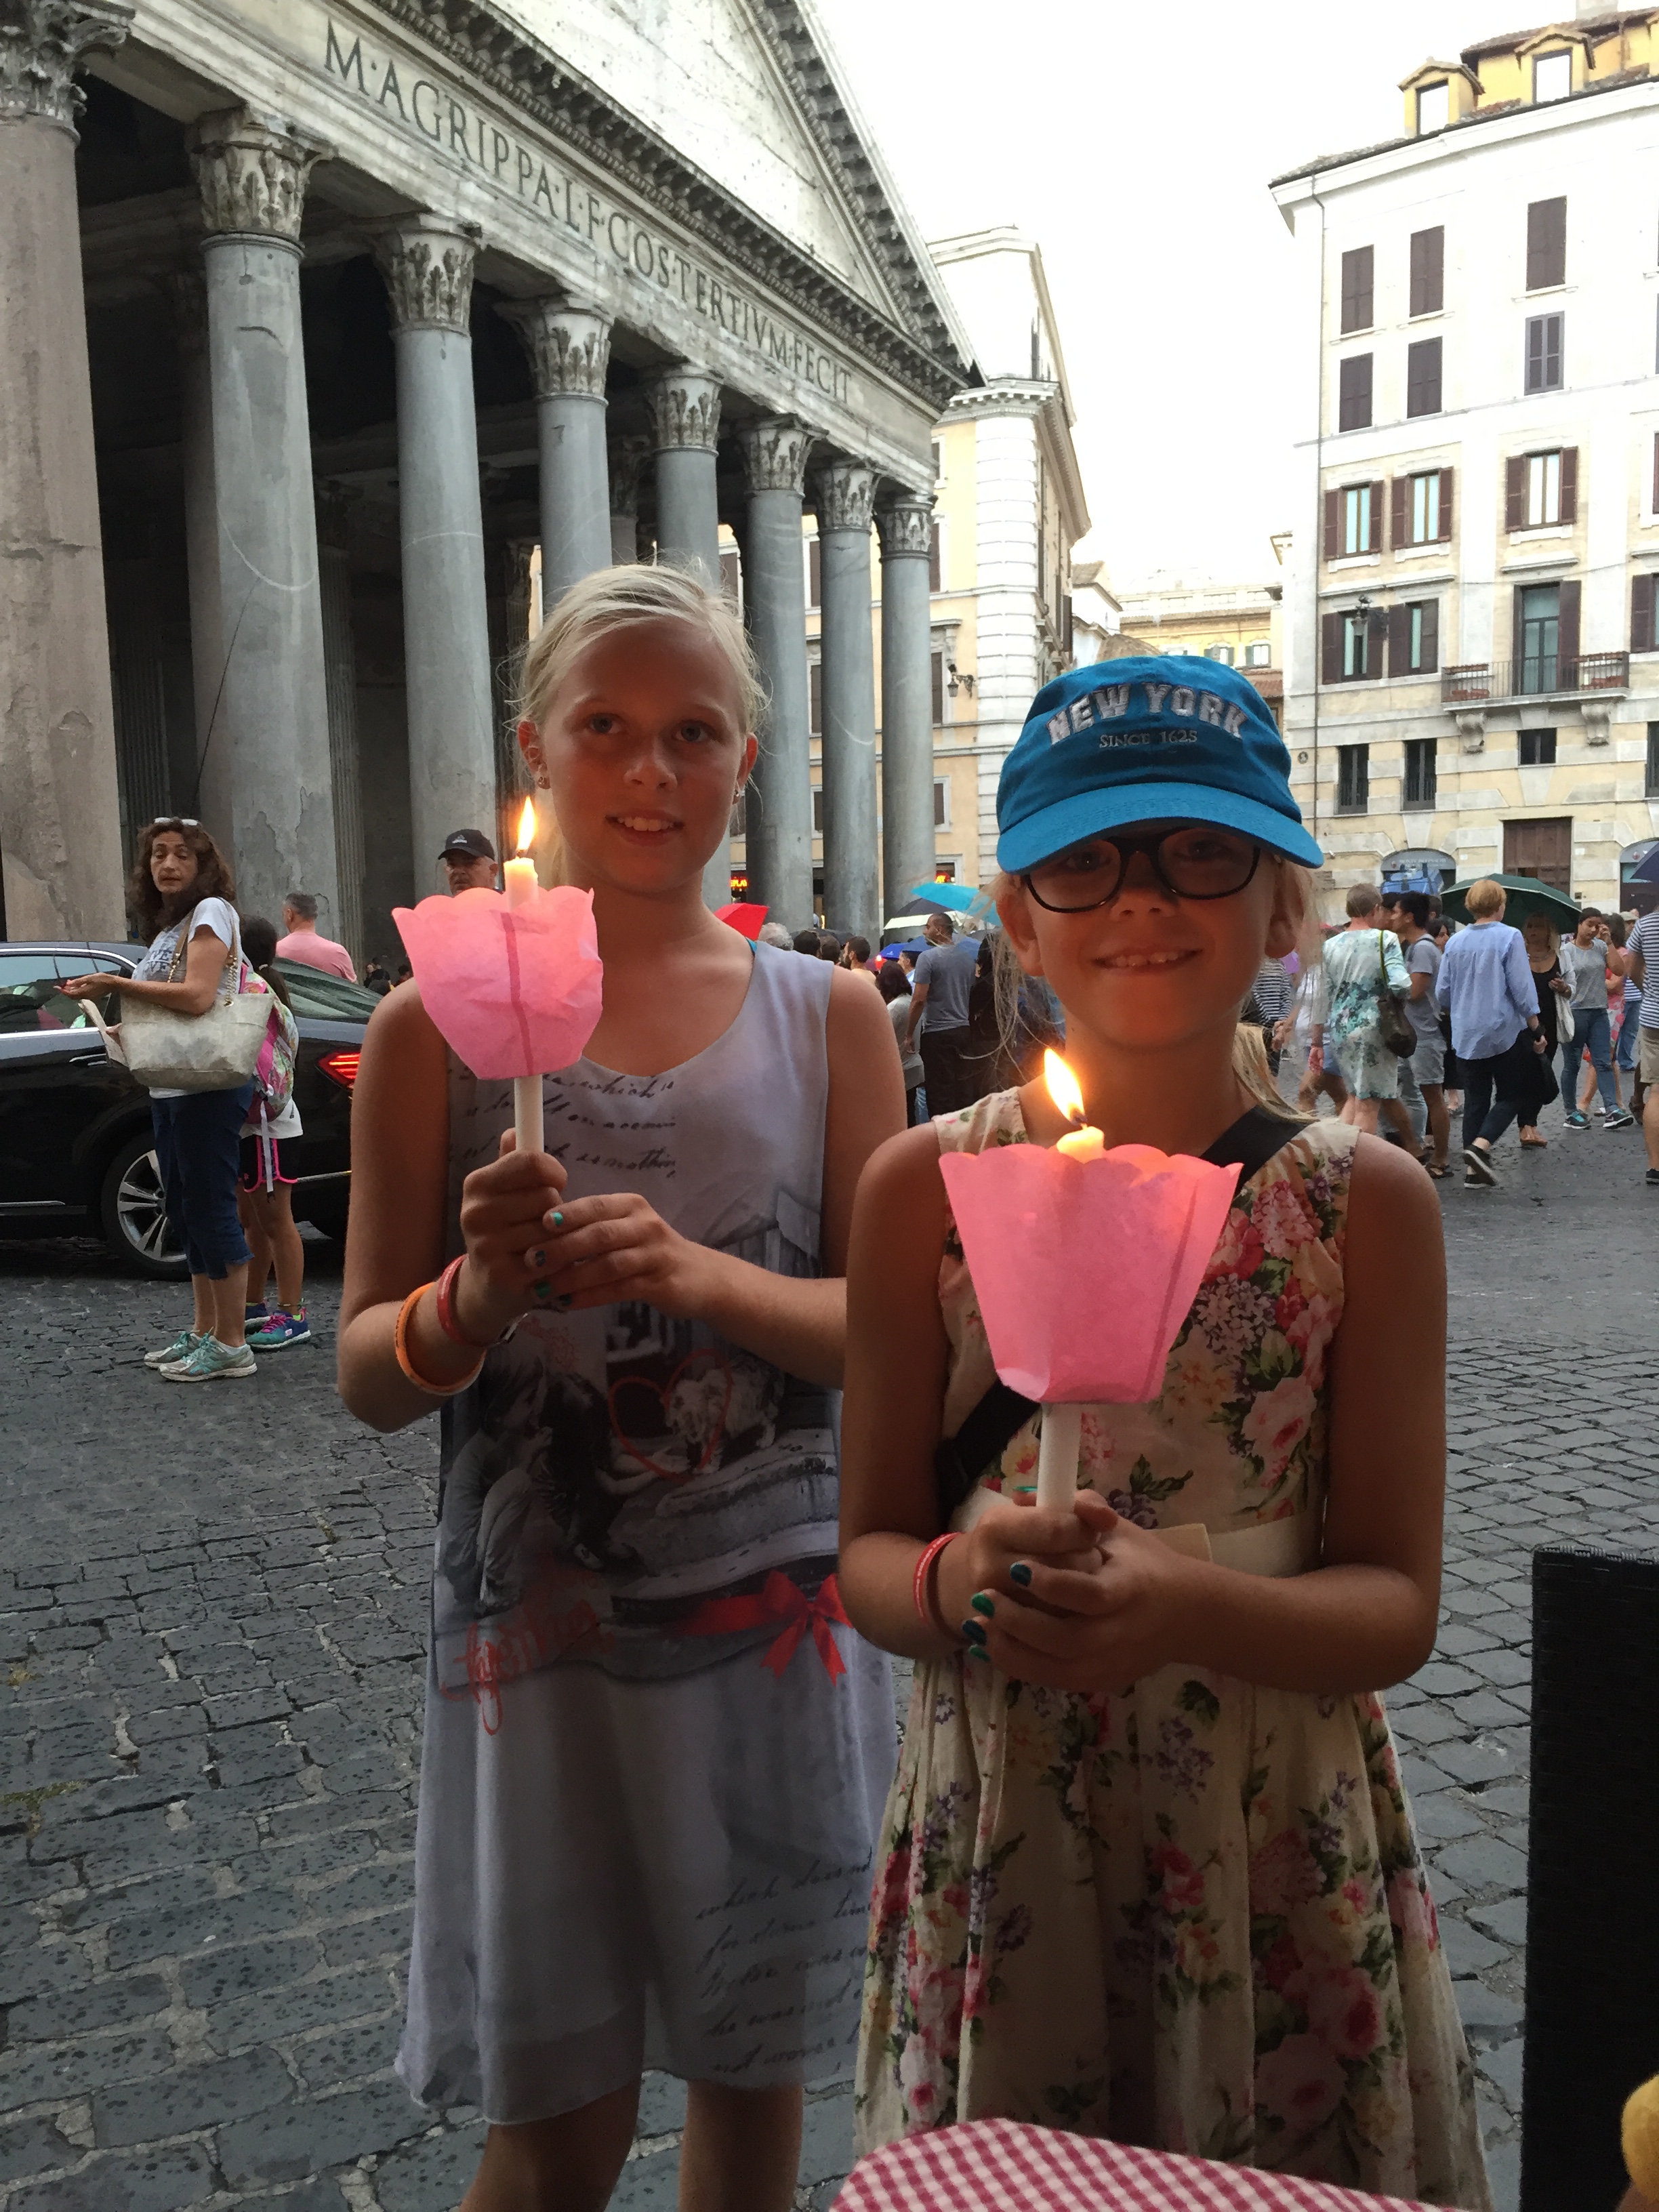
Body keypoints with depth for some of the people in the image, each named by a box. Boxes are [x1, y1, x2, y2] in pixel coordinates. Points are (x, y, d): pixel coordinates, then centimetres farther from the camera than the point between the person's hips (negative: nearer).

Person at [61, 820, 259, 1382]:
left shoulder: (210, 911, -9)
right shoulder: (168, 925, 17)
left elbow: (197, 997, -21)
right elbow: (162, 1008, 16)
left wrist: (115, 984, -14)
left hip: (207, 1087, -9)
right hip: (169, 1088, 9)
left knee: (211, 1209, -6)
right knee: (187, 1213, 13)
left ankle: (231, 1344, -1)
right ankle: (203, 1332, 22)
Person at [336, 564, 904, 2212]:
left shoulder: (827, 1016, 0)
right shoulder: (442, 1022, -4)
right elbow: (367, 1375, -2)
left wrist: (706, 1276, -20)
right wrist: (477, 1294, -23)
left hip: (777, 1609, 2)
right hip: (537, 1617, -1)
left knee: (752, 2072, 19)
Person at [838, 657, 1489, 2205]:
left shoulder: (1364, 1202, -9)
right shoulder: (924, 1189, -8)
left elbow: (1398, 1605, -8)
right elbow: (867, 1552, -2)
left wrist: (1188, 1607, -27)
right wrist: (959, 1582, -25)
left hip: (1285, 1853, 0)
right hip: (996, 1840, 1)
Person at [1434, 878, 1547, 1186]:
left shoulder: (1455, 942, 3)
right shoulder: (1509, 937, -10)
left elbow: (1442, 993, 7)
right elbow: (1522, 988, -12)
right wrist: (1536, 1029, -3)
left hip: (1466, 1035, 4)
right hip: (1505, 1031, -4)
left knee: (1475, 1099, 10)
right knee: (1512, 1096, 7)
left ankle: (1473, 1167, 9)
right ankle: (1480, 1145, -15)